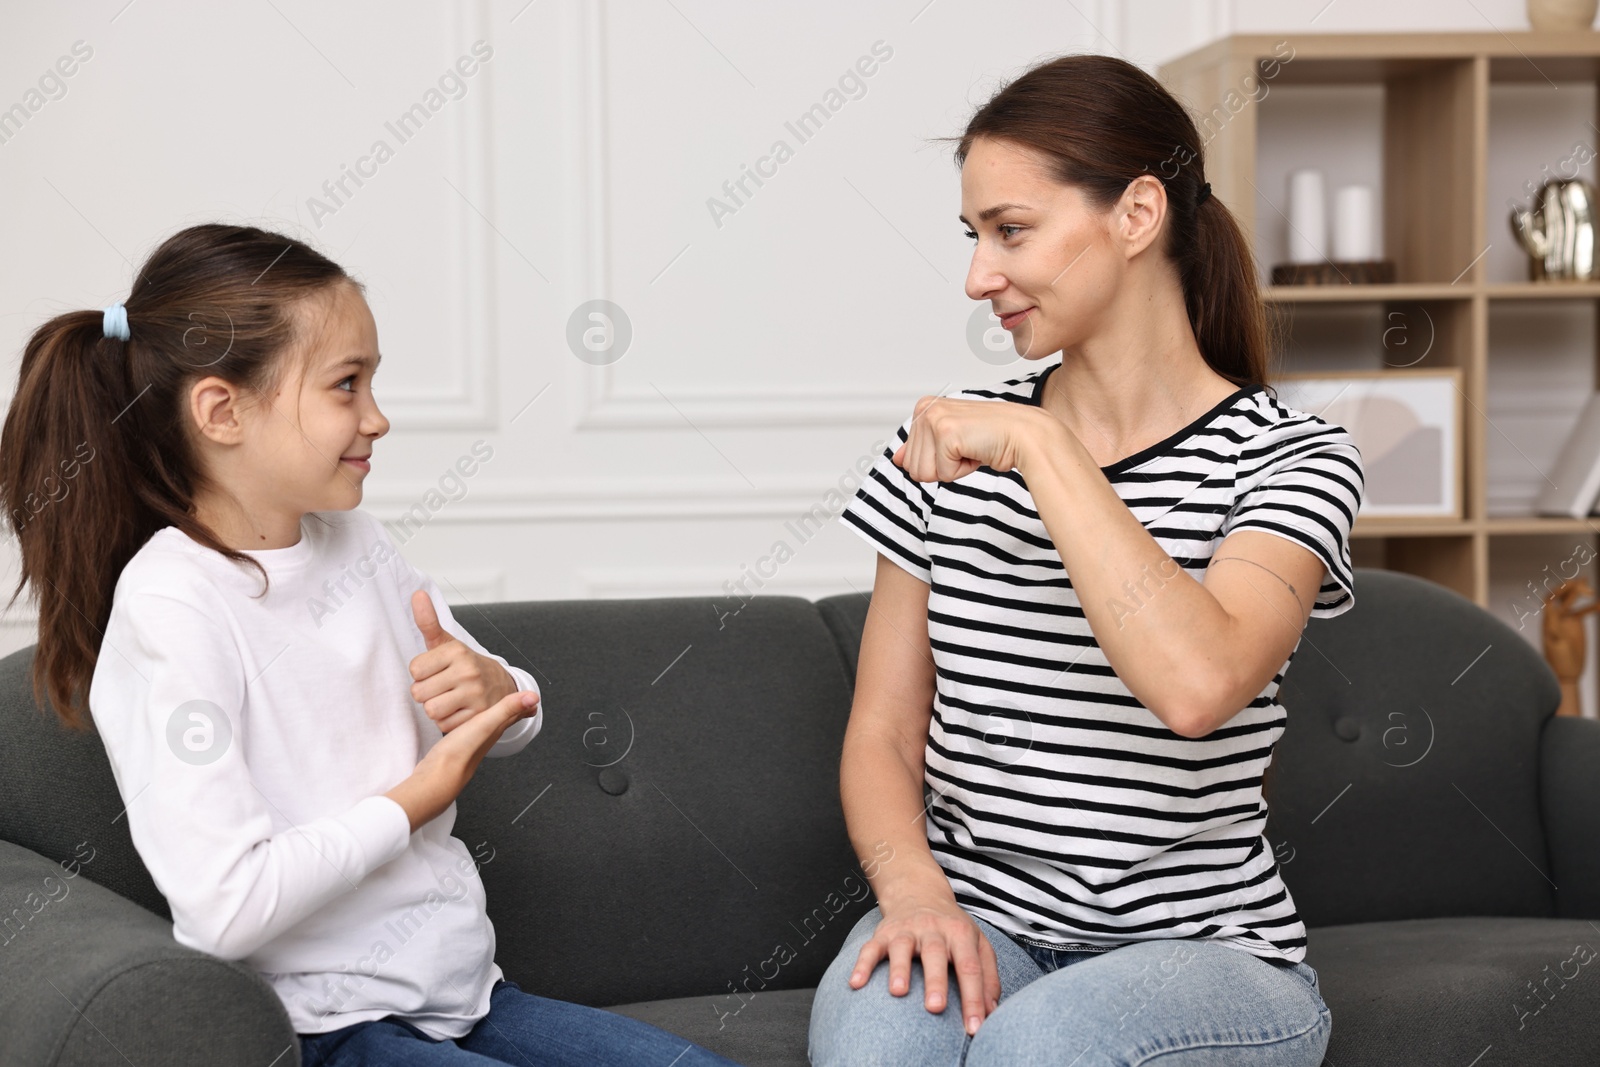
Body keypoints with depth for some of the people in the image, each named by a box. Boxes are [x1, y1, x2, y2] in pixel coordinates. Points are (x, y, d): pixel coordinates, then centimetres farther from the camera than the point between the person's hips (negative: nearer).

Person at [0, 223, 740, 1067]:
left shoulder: (353, 540, 6)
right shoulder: (171, 607, -18)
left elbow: (506, 731, 18)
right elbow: (227, 906, -27)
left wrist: (495, 692, -7)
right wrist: (419, 796, -15)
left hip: (462, 992, 8)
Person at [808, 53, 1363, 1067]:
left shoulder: (1288, 456, -5)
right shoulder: (949, 442, 7)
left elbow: (1197, 685, -25)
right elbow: (882, 733, 8)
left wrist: (1037, 443, -20)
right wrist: (915, 889, -12)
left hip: (1201, 948, -2)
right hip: (971, 914, 2)